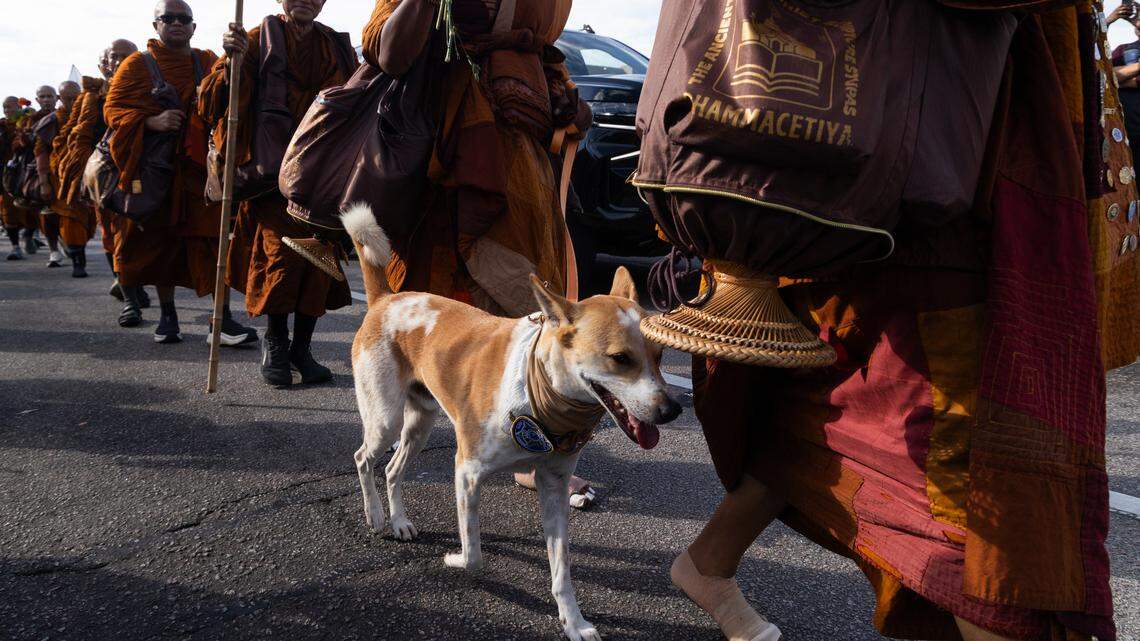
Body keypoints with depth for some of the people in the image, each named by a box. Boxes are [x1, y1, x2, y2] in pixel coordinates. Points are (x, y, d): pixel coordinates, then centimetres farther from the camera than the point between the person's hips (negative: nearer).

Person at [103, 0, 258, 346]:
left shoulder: (208, 62, 12)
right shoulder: (137, 64, 7)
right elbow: (113, 108, 2)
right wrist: (151, 121, -16)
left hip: (198, 165, 0)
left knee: (211, 239, -9)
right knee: (162, 240, 7)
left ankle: (224, 319, -9)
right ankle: (167, 315, 19)